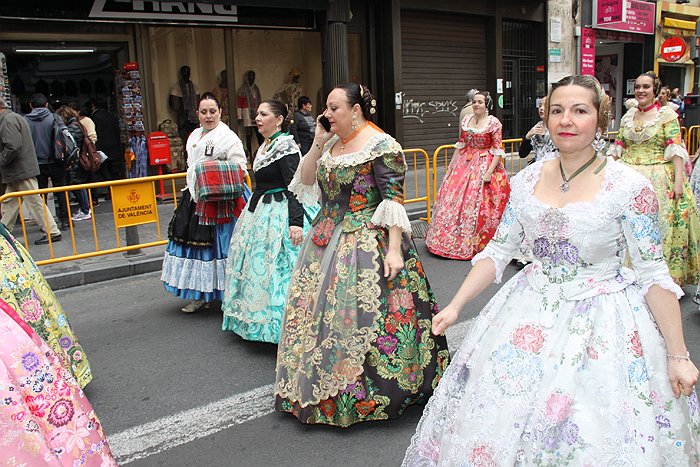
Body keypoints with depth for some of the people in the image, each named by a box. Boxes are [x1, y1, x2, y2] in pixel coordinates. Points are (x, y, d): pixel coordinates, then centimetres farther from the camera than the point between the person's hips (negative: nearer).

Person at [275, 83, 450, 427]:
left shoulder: (381, 146, -13)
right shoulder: (332, 144, 11)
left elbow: (394, 201, -17)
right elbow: (306, 182, 12)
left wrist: (394, 249, -23)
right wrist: (318, 143, 3)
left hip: (369, 243, -8)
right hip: (328, 241, 8)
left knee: (364, 316, -4)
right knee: (323, 311, 14)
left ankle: (369, 393, 15)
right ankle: (328, 386, 32)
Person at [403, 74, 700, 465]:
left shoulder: (630, 187, -12)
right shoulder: (527, 180, 0)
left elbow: (653, 273, -9)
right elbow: (499, 251, 6)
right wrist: (456, 306, 2)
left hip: (603, 321, -4)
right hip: (531, 312, 4)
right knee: (498, 421, 12)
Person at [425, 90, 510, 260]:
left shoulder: (494, 123, -8)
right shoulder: (466, 120, 8)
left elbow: (498, 150, -11)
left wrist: (490, 171, -18)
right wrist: (452, 163, 12)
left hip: (484, 165, -5)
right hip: (464, 163, 6)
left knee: (478, 204, -4)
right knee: (454, 198, 5)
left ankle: (476, 243, 10)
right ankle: (457, 238, 20)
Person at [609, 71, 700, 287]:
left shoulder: (667, 114, -2)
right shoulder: (628, 116, 12)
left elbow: (675, 149, -9)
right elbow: (618, 148, 15)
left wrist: (678, 179, -17)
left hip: (658, 179, -4)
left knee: (658, 225, -2)